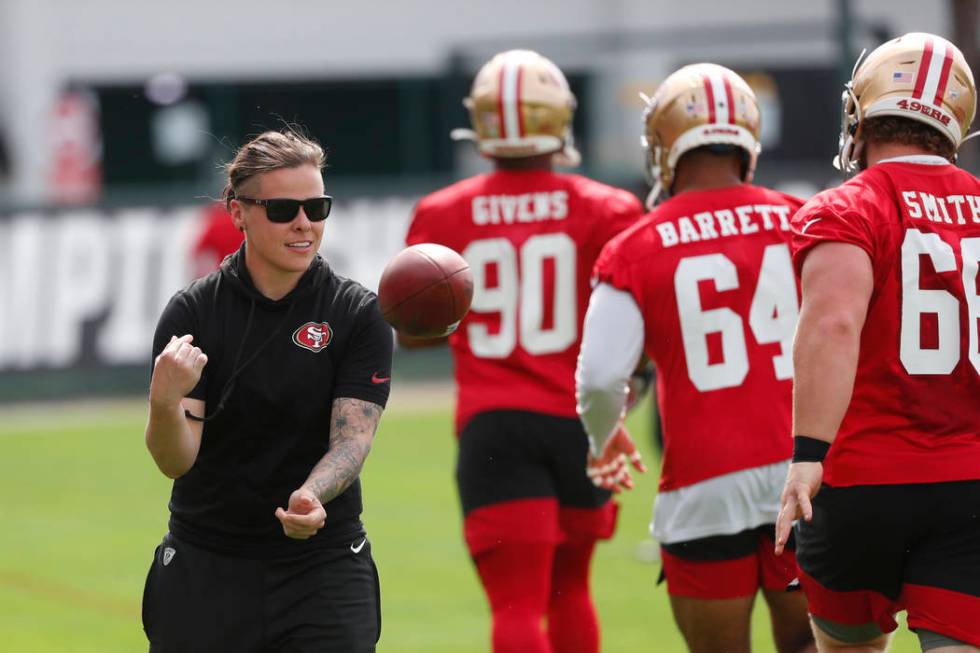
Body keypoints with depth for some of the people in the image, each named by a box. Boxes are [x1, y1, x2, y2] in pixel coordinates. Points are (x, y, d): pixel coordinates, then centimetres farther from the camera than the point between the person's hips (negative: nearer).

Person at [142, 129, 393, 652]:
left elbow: (353, 437, -12)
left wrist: (311, 497, -33)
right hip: (205, 565, 0)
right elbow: (175, 461, -11)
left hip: (324, 564, 0)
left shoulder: (358, 314, -3)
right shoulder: (192, 312, -4)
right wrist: (164, 402, -33)